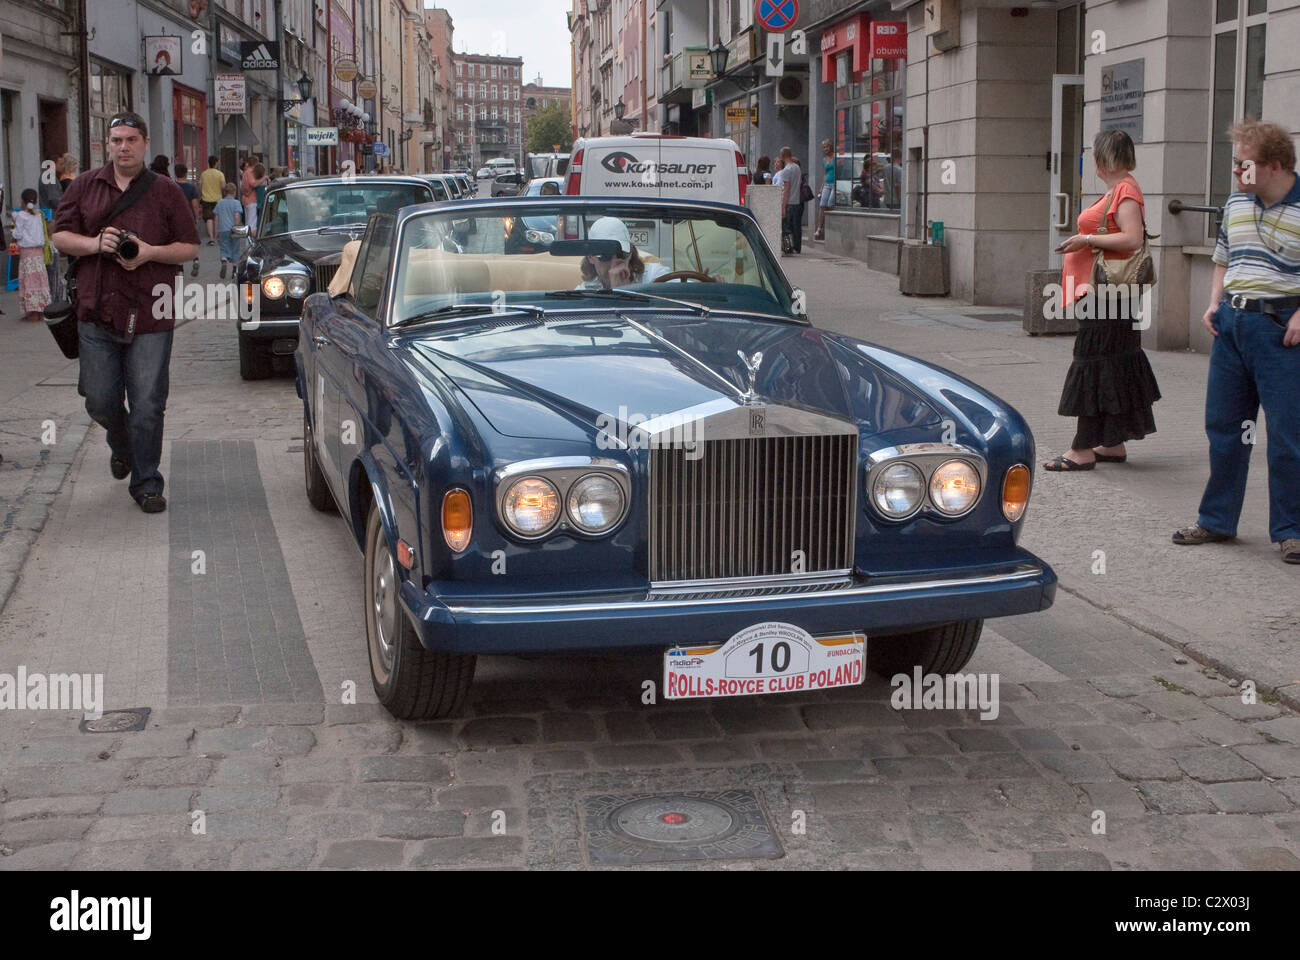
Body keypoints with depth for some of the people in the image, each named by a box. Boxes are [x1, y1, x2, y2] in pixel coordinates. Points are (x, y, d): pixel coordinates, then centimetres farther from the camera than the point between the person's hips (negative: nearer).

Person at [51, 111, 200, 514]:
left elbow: (190, 247, 5)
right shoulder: (85, 186, 10)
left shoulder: (166, 191, 6)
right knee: (100, 401, 7)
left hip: (149, 317, -2)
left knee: (147, 406, -2)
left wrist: (149, 252, -12)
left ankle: (146, 484, 10)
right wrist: (95, 244, -10)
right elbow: (60, 236, 10)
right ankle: (121, 445, 40)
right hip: (96, 313, 2)